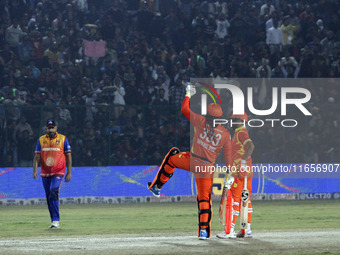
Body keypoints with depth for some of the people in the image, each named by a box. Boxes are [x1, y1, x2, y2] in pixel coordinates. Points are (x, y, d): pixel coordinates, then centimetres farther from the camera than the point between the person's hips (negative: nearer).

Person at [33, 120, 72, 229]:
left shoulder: (63, 139, 1)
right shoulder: (41, 140, 8)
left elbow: (68, 156, 3)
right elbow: (37, 156, 7)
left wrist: (69, 173, -2)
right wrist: (35, 170, -7)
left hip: (58, 173, -4)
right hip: (45, 174, 4)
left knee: (53, 194, -19)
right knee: (49, 198, 8)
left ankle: (56, 221, -20)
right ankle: (54, 221, 18)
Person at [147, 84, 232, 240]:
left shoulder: (201, 122, -3)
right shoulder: (225, 134, 2)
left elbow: (184, 109, 9)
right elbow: (228, 156, 1)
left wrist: (189, 94, 24)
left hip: (192, 161, -2)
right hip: (207, 167, 2)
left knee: (172, 156, 29)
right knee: (204, 198, 9)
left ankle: (157, 187, 30)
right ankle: (204, 230, 0)